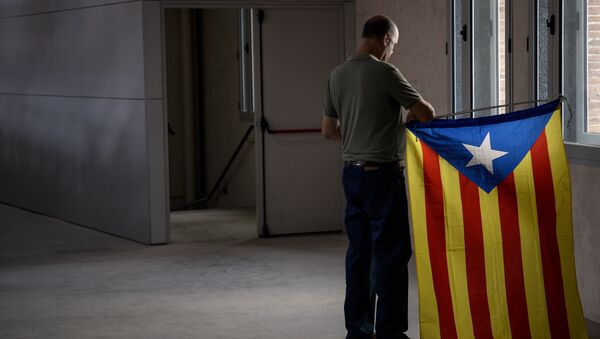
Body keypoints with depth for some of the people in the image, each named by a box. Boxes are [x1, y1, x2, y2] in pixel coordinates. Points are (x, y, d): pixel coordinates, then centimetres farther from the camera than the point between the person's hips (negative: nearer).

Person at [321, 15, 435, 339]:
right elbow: (426, 112, -10)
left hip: (352, 172, 7)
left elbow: (329, 129, 16)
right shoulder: (384, 72, -13)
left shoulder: (337, 75, 8)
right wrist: (410, 116, 11)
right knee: (391, 252, -2)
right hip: (382, 173, -7)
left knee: (358, 251, 12)